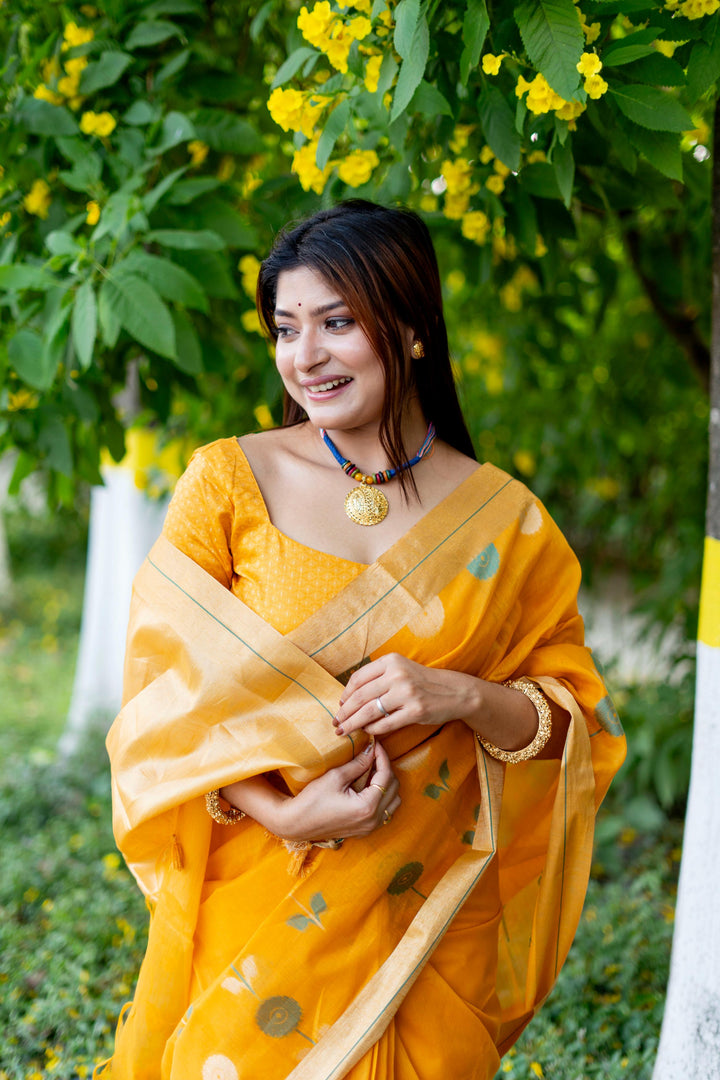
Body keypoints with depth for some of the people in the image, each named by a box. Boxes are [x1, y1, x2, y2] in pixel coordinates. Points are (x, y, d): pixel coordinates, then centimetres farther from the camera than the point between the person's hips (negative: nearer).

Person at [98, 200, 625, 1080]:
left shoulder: (507, 524, -1)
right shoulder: (229, 480, -4)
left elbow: (579, 720, 3)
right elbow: (166, 692, -4)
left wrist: (466, 697, -16)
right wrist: (282, 812, -18)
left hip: (425, 917, 1)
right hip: (252, 903, 0)